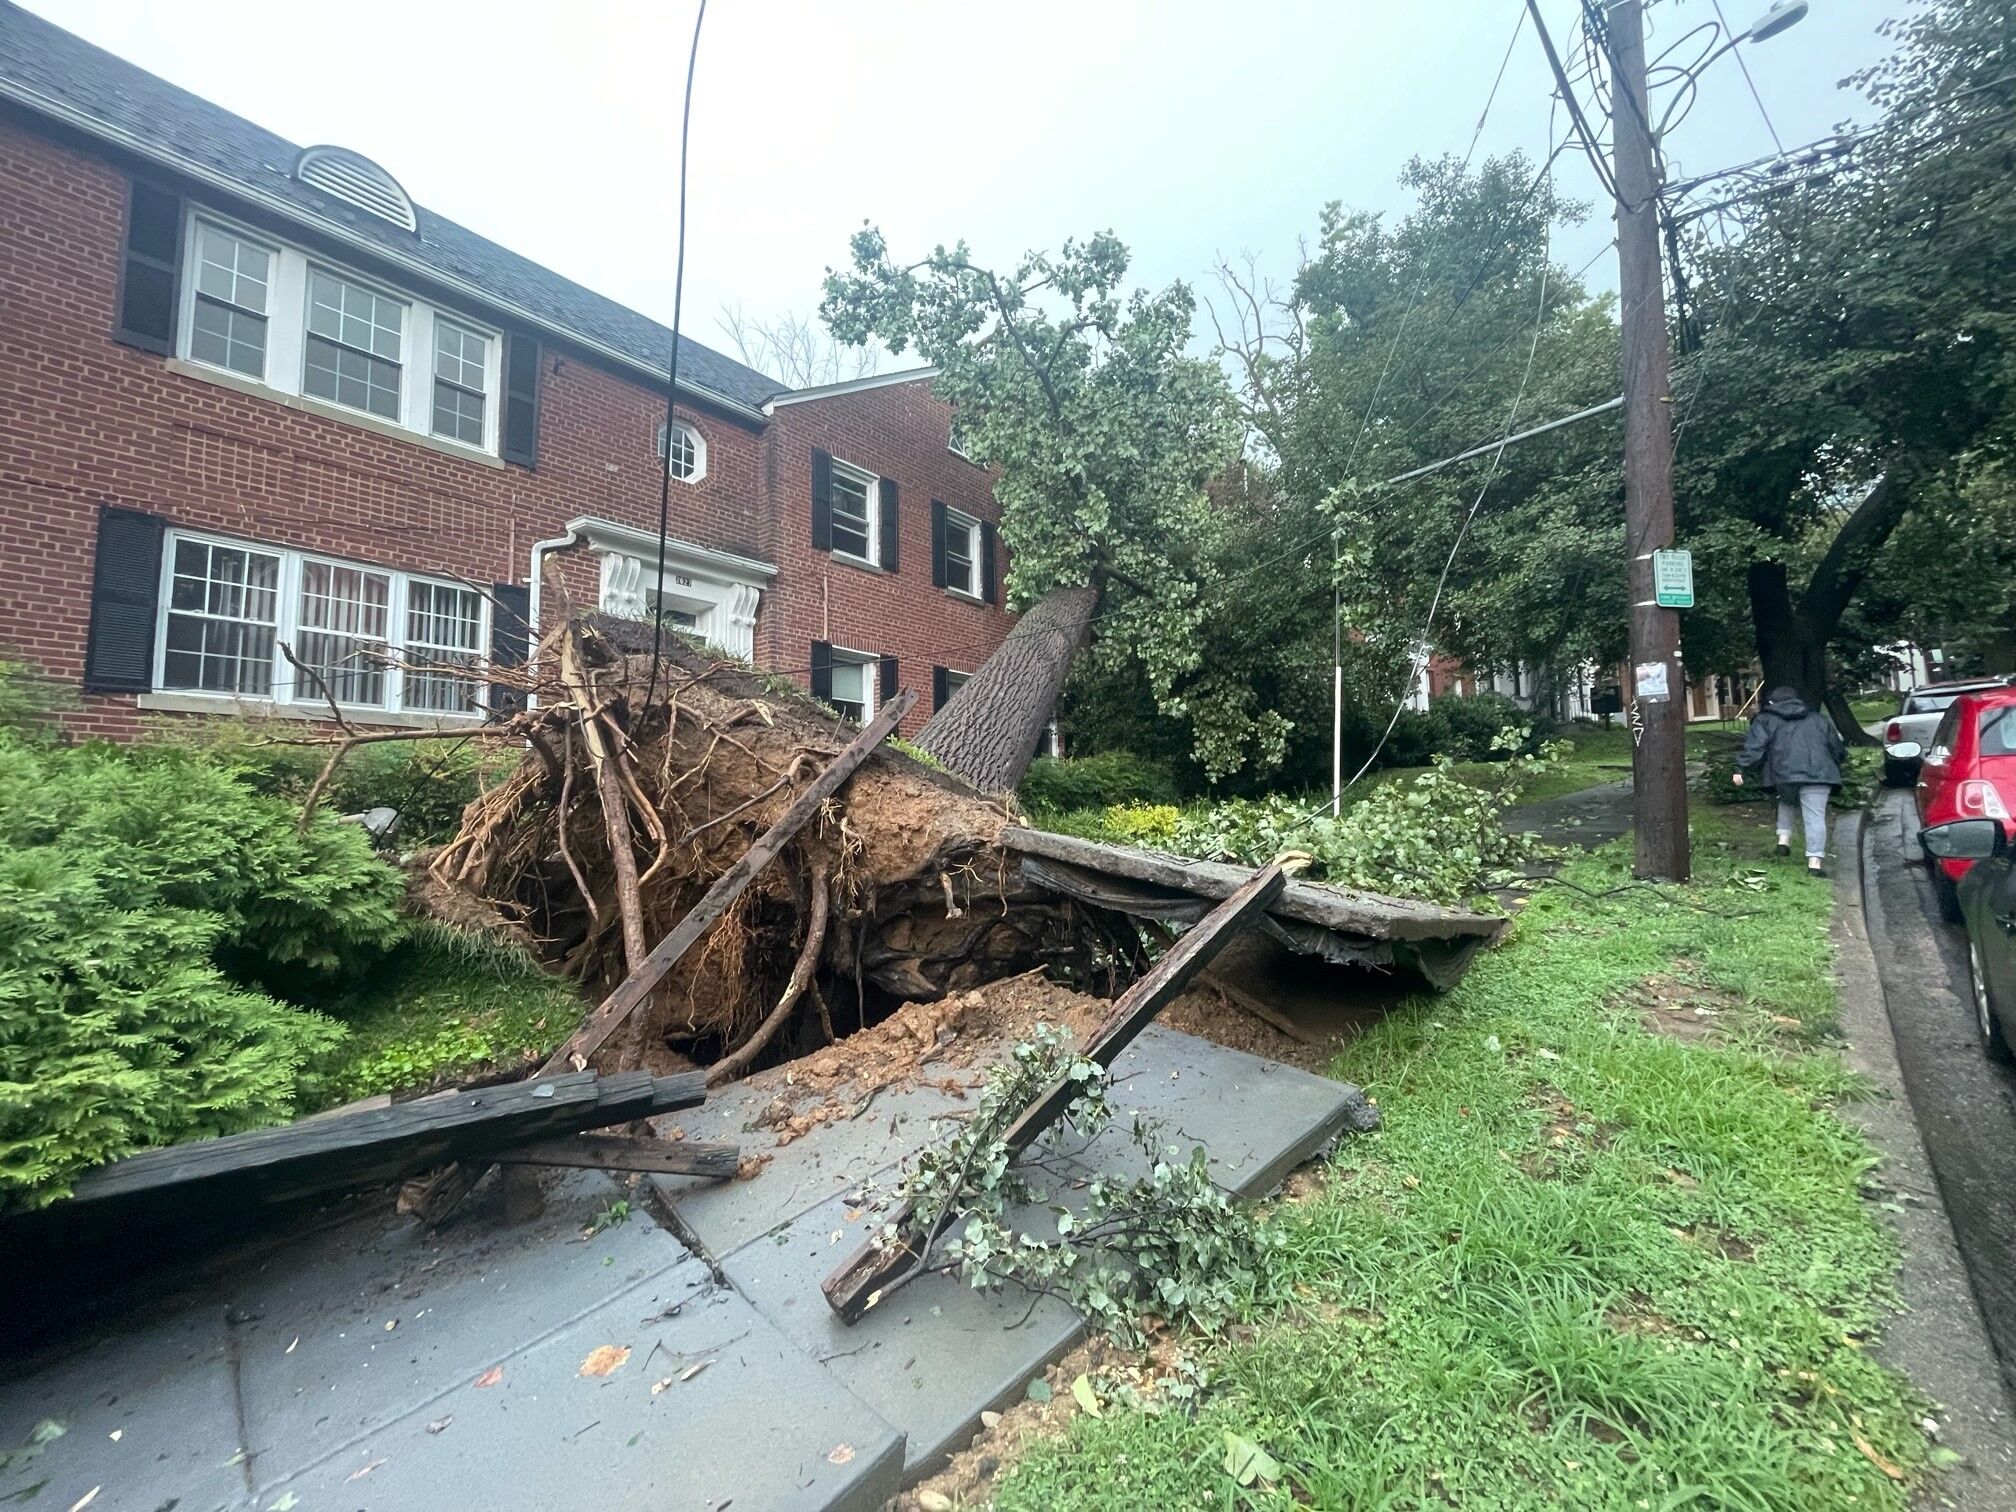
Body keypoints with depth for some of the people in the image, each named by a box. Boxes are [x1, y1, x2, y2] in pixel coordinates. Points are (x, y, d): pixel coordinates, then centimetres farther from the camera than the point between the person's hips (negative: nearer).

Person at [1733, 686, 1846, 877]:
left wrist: (1741, 769, -6)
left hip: (1784, 773, -1)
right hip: (1817, 774, 1)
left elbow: (1753, 746, -1)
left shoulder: (1766, 720, 15)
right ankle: (1815, 860, -11)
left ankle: (1784, 837, 14)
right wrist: (1834, 769, 44)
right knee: (1815, 816, -3)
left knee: (1787, 802, 28)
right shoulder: (1818, 719, 26)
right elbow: (1838, 748, 29)